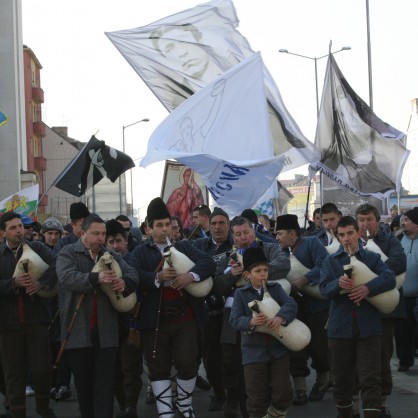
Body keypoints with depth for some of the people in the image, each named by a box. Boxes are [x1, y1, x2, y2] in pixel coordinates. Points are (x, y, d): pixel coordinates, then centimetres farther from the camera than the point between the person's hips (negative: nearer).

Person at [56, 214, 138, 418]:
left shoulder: (113, 256, 13)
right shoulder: (67, 254, -1)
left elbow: (133, 274, 1)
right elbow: (67, 277, -20)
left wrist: (124, 282, -24)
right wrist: (96, 278, -36)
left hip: (106, 330, 3)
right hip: (78, 329, -2)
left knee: (106, 382, -1)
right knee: (83, 381, 9)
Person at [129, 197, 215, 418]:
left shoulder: (184, 247, 10)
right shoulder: (140, 252, 4)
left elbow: (208, 262, -4)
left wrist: (192, 275, -22)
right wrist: (158, 277, -29)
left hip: (184, 316, 1)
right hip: (155, 318, -1)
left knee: (187, 363, 1)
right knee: (159, 367, 4)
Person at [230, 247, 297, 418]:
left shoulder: (275, 288, 6)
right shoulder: (241, 294, 1)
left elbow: (291, 304, -10)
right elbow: (234, 319, -10)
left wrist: (281, 317, -30)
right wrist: (251, 322, -30)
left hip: (279, 349, 2)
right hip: (254, 352, -1)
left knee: (283, 393, 1)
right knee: (257, 398, 4)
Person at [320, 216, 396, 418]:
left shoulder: (373, 258, 6)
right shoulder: (330, 261, 8)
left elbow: (390, 278, -10)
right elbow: (324, 288, -6)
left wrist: (368, 288, -25)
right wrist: (338, 283, -27)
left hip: (368, 327, -1)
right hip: (340, 327, 1)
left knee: (371, 378, -6)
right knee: (342, 377, 11)